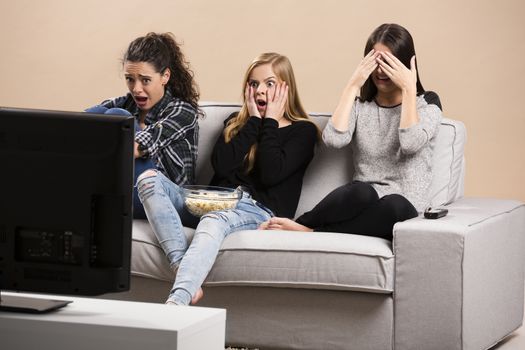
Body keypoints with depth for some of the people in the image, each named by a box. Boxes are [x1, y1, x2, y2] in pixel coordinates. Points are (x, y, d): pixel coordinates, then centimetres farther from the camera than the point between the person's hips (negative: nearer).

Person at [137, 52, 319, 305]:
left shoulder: (303, 130, 12)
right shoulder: (235, 123, 25)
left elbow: (271, 174, -7)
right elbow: (221, 165, 4)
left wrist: (270, 122, 2)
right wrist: (254, 120, 7)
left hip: (259, 210, -5)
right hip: (218, 203, 5)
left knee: (214, 220, -41)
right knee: (149, 179, -20)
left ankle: (176, 302, -63)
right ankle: (181, 265, -41)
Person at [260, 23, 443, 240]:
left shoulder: (427, 104, 7)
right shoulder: (360, 106, 15)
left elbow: (411, 143, -16)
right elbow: (333, 139, -8)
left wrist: (409, 89, -11)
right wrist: (353, 86, -3)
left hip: (403, 211, -1)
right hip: (364, 204, 1)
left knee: (395, 204, -39)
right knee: (362, 192, -37)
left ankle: (306, 231, -32)